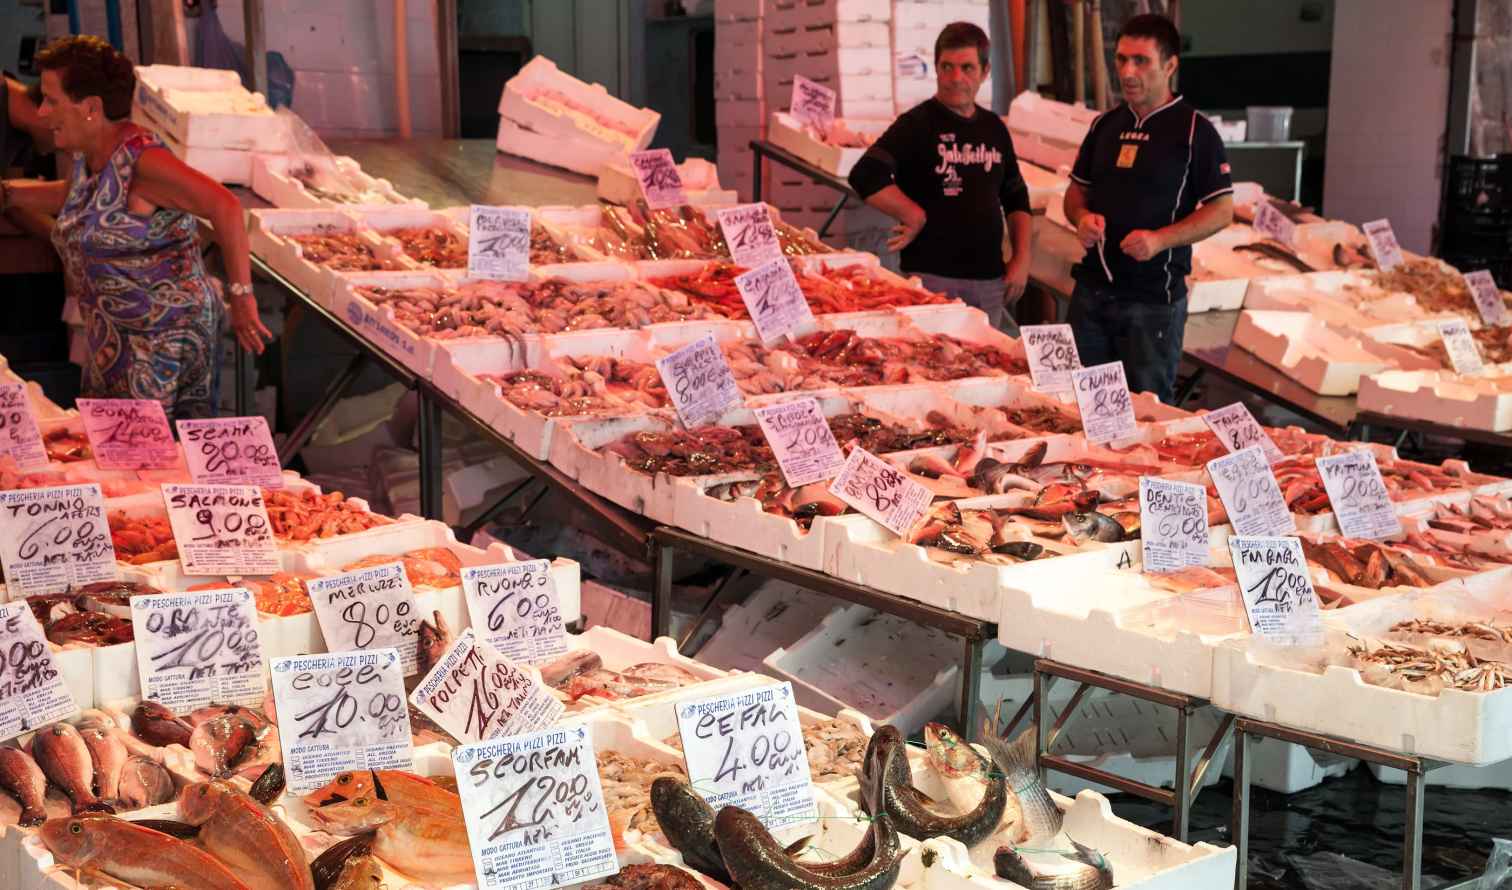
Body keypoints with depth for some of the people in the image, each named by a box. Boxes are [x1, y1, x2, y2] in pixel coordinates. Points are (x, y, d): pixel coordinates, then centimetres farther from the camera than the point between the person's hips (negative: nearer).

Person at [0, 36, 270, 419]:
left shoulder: (138, 159, -22)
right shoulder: (88, 157, 6)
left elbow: (225, 208, -29)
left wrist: (241, 297, -28)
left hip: (164, 341, -9)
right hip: (117, 340, 9)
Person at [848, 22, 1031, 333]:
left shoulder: (994, 128, 11)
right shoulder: (917, 124, -7)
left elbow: (1016, 198, 21)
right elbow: (865, 177, -21)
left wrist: (1022, 258, 10)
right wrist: (915, 217, -15)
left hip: (990, 280, 6)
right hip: (932, 278, -6)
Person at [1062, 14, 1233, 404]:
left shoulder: (1194, 130, -6)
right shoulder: (1105, 125, 11)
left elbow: (1222, 210, -7)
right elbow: (1076, 190, 19)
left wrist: (1160, 239, -22)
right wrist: (1082, 217, -5)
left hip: (1154, 298, -5)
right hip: (1092, 288, 5)